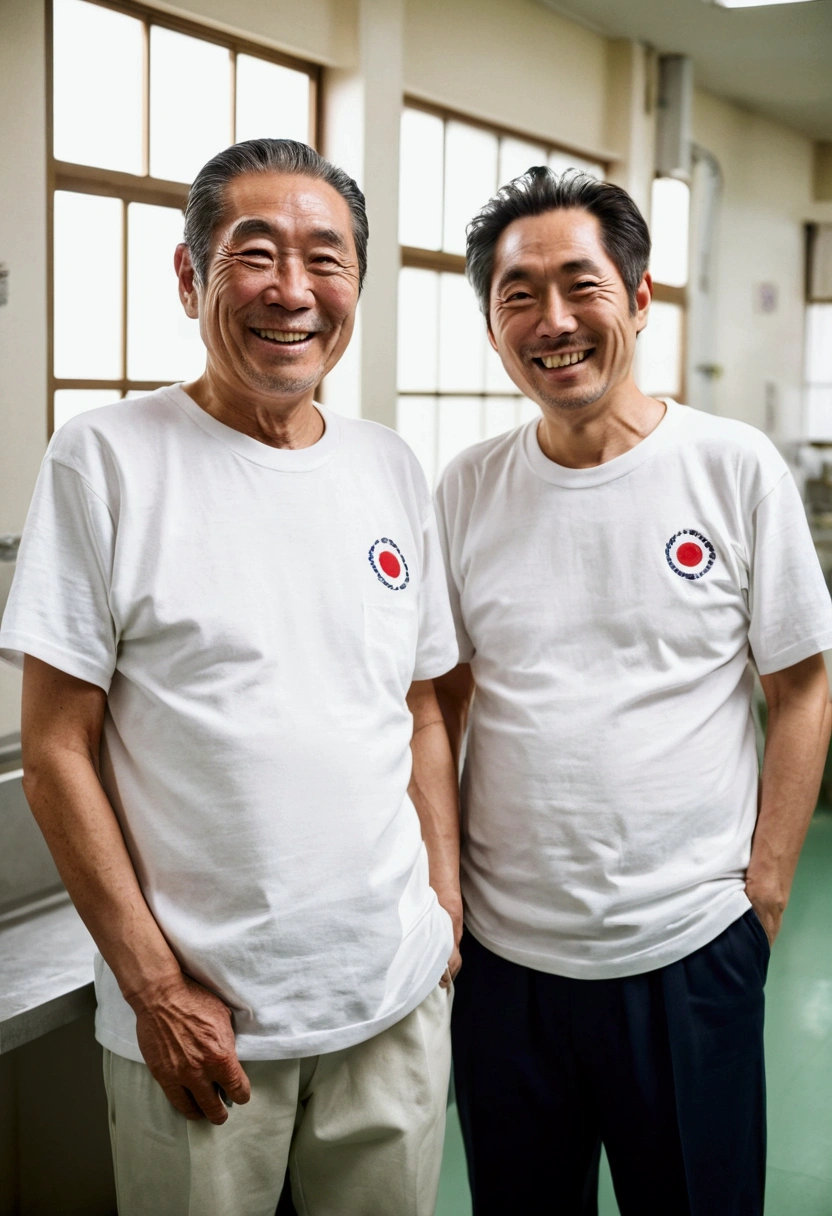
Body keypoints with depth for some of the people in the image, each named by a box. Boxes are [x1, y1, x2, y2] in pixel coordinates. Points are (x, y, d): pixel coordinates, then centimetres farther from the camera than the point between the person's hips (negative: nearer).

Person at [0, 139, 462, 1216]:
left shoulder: (390, 469, 5)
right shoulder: (105, 460, -9)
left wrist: (446, 904, 5)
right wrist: (155, 986, -12)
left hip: (397, 1000, 5)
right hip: (197, 1014, -4)